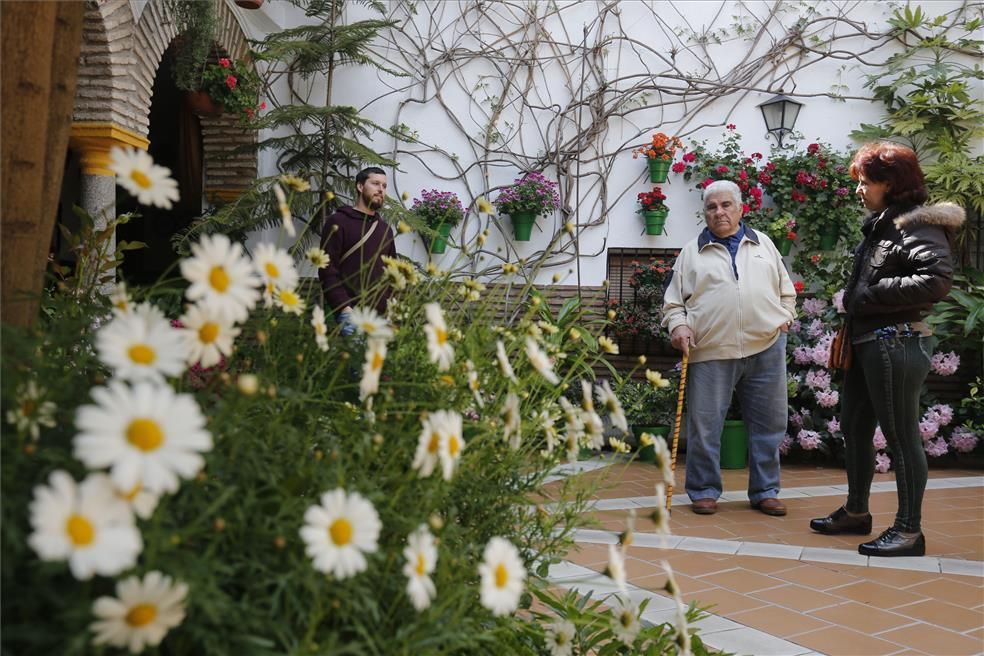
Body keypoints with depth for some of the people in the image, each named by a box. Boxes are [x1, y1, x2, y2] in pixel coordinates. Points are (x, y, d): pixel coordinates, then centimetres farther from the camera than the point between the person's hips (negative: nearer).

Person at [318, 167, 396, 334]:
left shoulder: (385, 229, 19)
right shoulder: (338, 222, -1)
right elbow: (327, 271, -9)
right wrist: (345, 309, -20)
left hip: (382, 315, 5)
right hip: (351, 315, -5)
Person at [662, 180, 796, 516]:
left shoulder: (764, 244, 16)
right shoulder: (692, 252, 9)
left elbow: (786, 289, 22)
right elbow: (673, 301, 9)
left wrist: (785, 317, 6)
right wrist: (678, 326, -8)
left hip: (766, 348, 2)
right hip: (710, 352, -2)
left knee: (768, 424, 7)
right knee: (704, 425, 0)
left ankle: (765, 491, 20)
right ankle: (704, 491, 15)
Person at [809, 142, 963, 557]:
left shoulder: (918, 223, -11)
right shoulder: (881, 225, 16)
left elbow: (937, 280, -24)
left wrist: (869, 295, -19)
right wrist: (851, 312, 2)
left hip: (895, 345, -10)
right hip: (865, 343, 10)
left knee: (901, 437, -1)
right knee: (854, 429, 17)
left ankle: (909, 530, 10)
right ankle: (856, 512, 31)